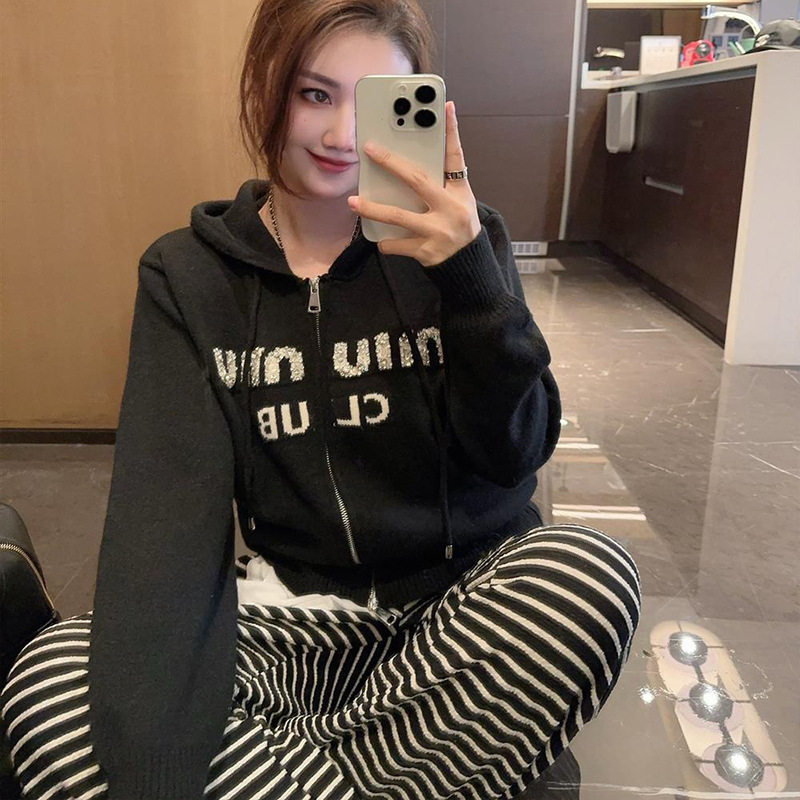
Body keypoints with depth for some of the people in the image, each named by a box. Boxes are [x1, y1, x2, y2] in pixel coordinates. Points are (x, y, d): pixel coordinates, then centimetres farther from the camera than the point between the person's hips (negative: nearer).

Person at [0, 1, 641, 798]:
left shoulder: (454, 240, -1)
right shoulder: (188, 275, -1)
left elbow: (514, 455, -9)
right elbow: (168, 503, -13)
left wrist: (470, 276, -25)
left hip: (463, 600, 1)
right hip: (292, 610, 0)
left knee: (593, 577, -31)